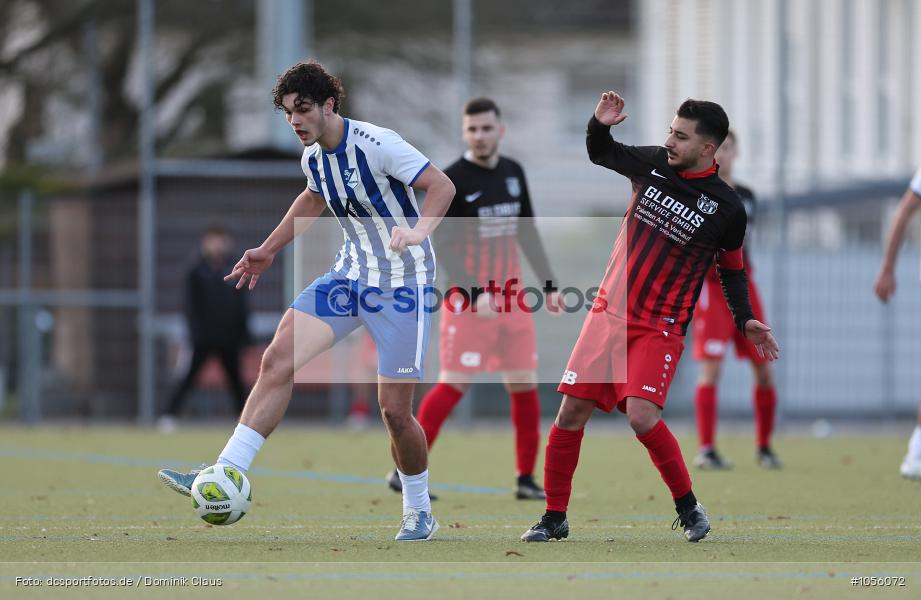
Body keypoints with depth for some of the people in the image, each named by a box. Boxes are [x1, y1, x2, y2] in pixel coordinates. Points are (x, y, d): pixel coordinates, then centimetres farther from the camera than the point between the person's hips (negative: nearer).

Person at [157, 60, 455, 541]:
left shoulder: (376, 144, -19)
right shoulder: (313, 158, 5)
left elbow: (443, 186, -21)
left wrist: (419, 230, -39)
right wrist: (269, 249, 29)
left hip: (402, 282, -7)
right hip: (350, 274, 7)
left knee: (394, 408, -7)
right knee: (278, 359, -13)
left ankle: (419, 513, 16)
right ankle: (225, 474, -16)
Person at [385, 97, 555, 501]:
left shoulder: (514, 173, 11)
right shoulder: (453, 180, -9)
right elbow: (443, 246, -13)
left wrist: (548, 284, 15)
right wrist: (475, 294, -21)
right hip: (468, 300, -6)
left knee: (525, 384, 3)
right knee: (454, 384, -10)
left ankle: (526, 479, 9)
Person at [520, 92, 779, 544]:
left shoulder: (726, 208, -7)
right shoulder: (652, 163, 1)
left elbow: (731, 270, 8)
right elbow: (600, 153, 19)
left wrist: (746, 321, -2)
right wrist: (600, 123, -1)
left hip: (660, 327, -4)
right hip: (609, 311, 4)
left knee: (641, 415, -22)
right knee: (571, 412, -1)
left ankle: (688, 506, -1)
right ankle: (554, 518, 12)